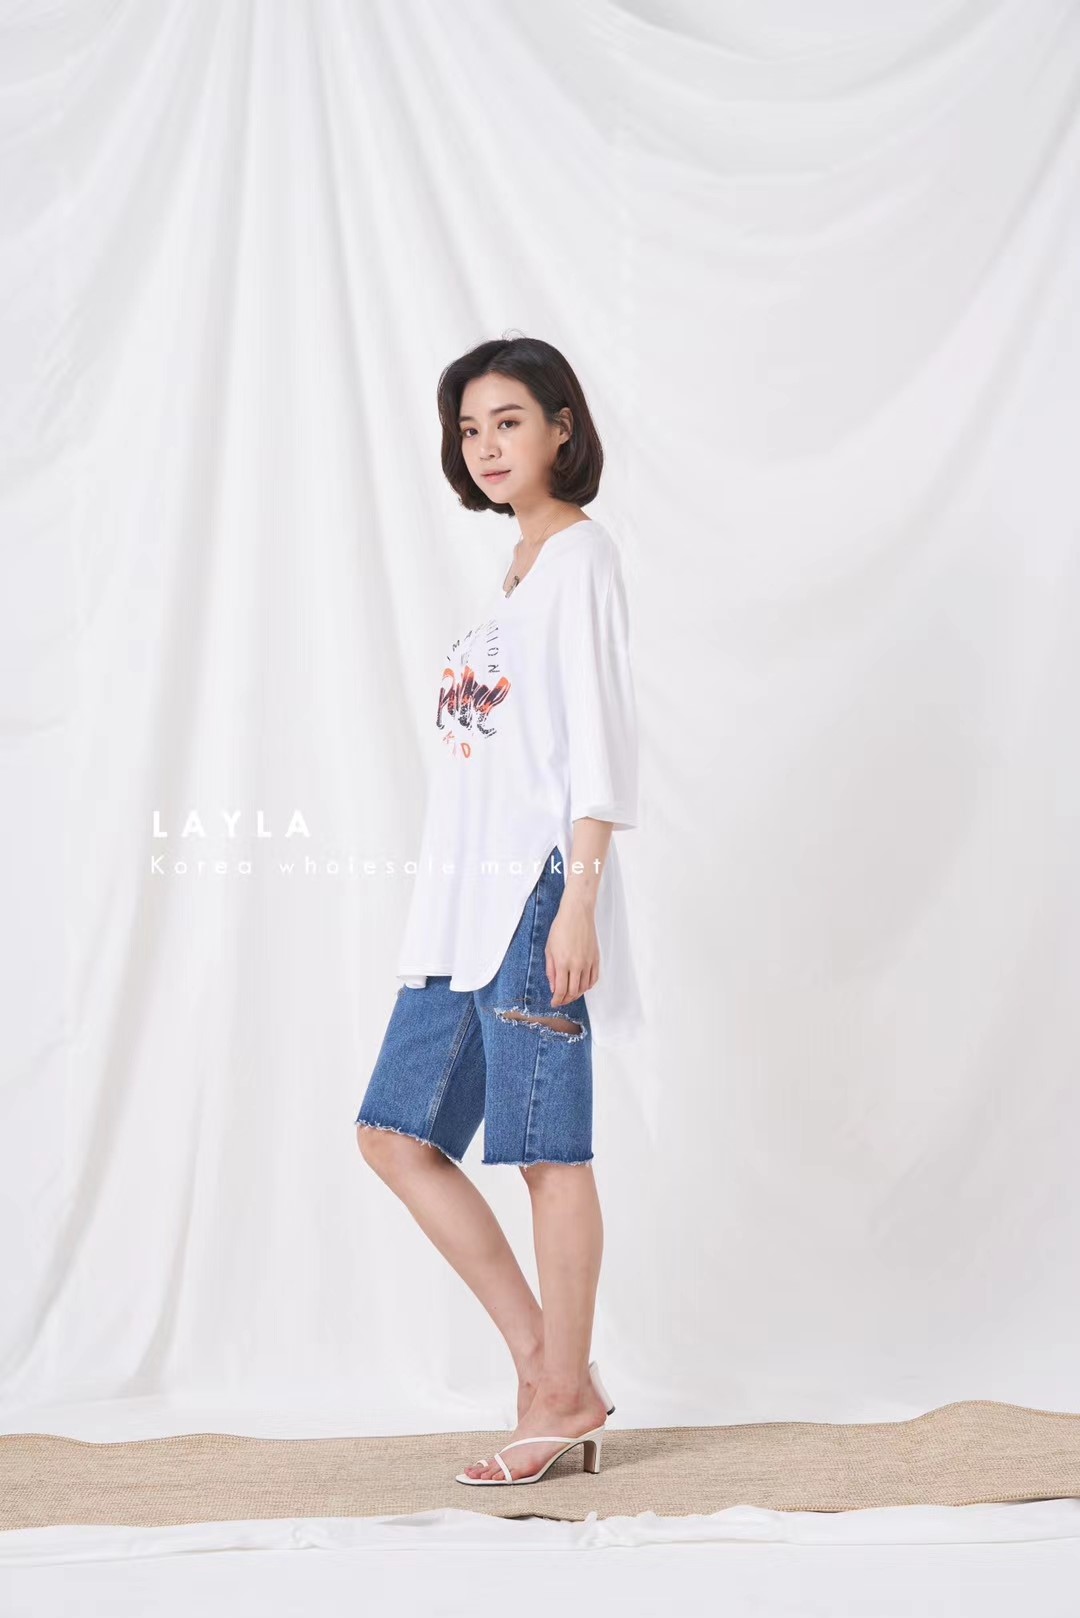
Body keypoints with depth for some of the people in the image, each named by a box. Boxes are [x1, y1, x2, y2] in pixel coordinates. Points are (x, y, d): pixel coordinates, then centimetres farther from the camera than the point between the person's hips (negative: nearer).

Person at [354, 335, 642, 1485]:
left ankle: (562, 1399, 8)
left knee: (548, 1150, -3)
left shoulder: (581, 555, -5)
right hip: (466, 894, 9)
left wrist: (578, 902, -18)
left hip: (537, 890, -9)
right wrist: (453, 904, 19)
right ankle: (546, 1361, 13)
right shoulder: (513, 569, 20)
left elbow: (599, 742, -12)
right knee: (396, 1134, 7)